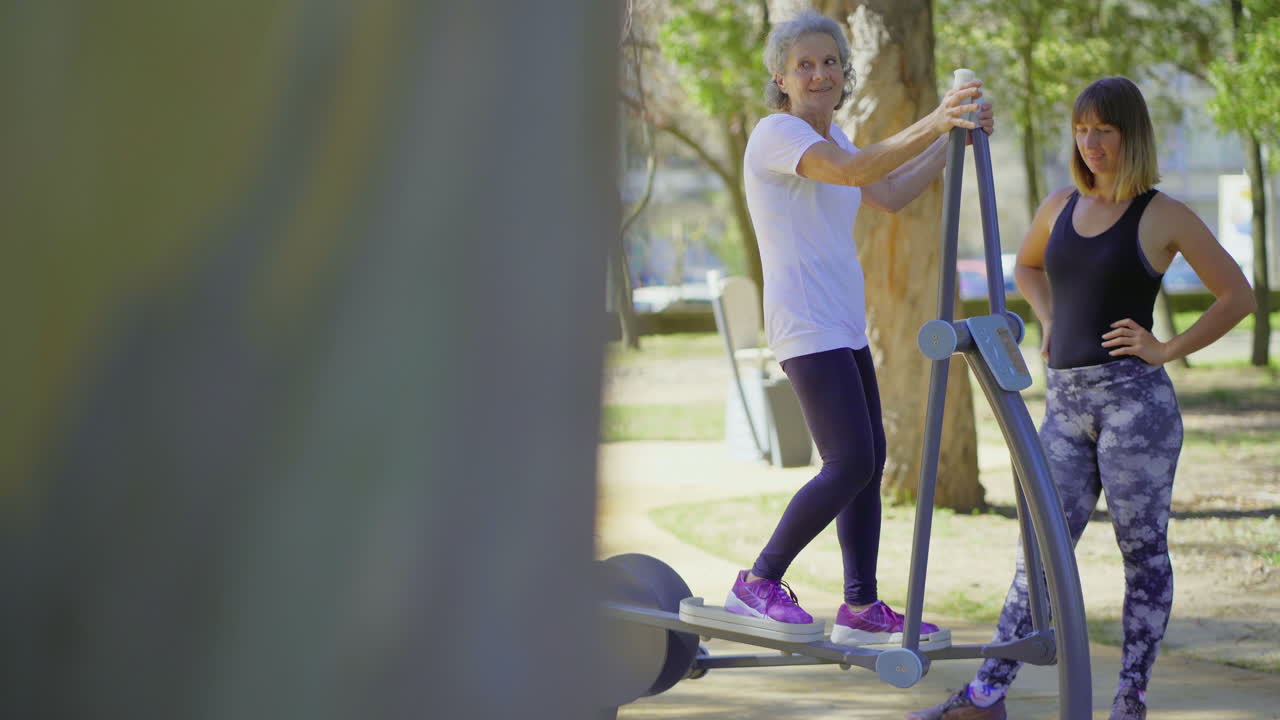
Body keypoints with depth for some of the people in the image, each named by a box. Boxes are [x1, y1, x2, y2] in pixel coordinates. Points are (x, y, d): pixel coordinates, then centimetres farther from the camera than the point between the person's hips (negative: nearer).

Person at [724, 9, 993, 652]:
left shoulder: (827, 137, 17)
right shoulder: (777, 134, -13)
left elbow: (890, 196, 18)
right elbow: (854, 172, -30)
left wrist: (954, 138, 6)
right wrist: (932, 125, -41)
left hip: (844, 327, 10)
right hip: (806, 328, -10)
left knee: (870, 460, 10)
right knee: (850, 465, -16)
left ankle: (862, 610, 17)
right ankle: (758, 584, -4)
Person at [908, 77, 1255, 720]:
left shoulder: (1162, 216, -2)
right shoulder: (1061, 207, 13)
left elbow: (1237, 296, 2)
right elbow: (1026, 266, 34)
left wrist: (1167, 350, -6)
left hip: (1133, 397, -5)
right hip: (1065, 404, 5)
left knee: (1143, 549, 0)